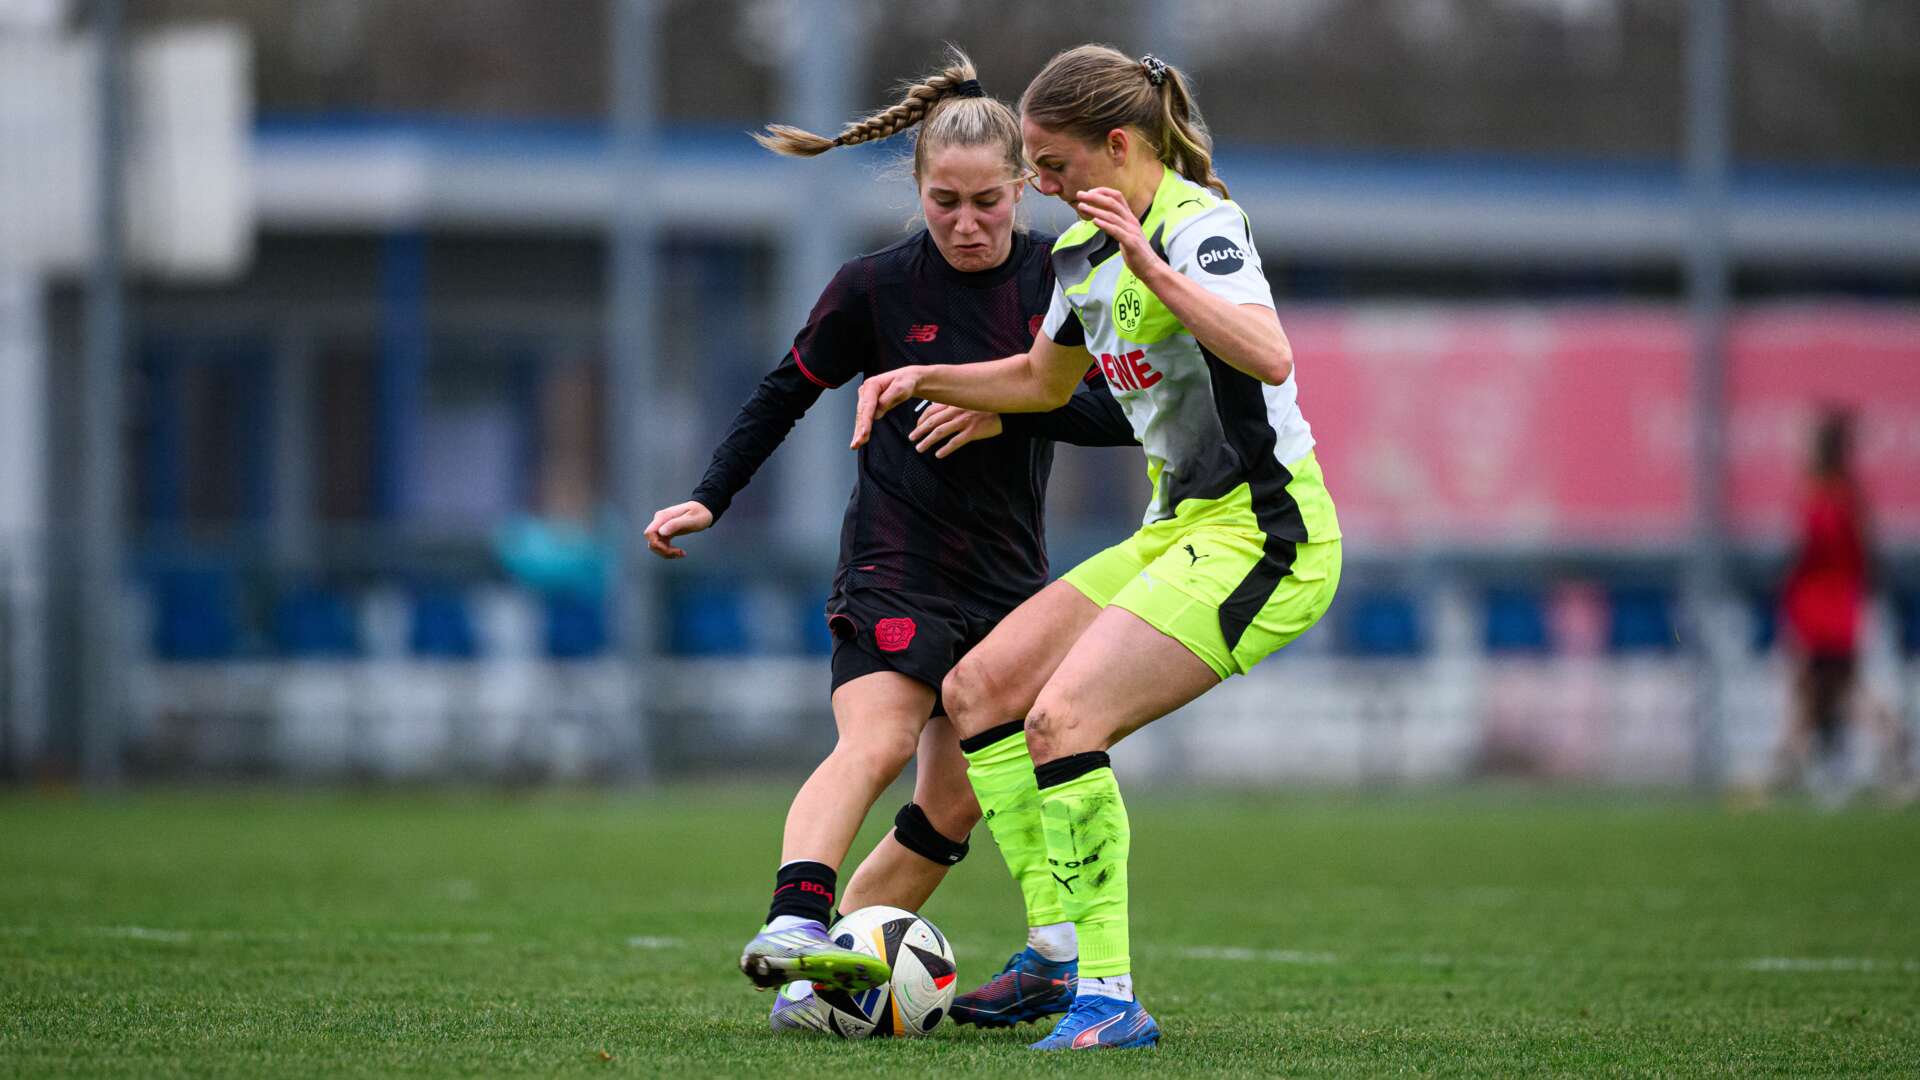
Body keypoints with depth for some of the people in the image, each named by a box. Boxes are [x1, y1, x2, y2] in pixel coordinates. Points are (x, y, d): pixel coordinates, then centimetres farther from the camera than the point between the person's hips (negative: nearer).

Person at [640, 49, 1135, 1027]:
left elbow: (1122, 413, -4)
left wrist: (1004, 413, -17)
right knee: (876, 740, -29)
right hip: (896, 558, -4)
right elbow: (790, 389, 7)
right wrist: (709, 499, 0)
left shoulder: (1060, 278, 0)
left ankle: (812, 975, 11)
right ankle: (793, 925, -48)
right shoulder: (876, 285, -5)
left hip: (1007, 571, 4)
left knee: (954, 810, 3)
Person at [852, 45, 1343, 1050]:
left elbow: (1269, 356, -35)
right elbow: (1043, 380, 30)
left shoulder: (1199, 225, -16)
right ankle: (1057, 951, 10)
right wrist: (926, 380, 18)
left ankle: (1110, 997, -21)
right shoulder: (1083, 248, 11)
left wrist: (1153, 269, -40)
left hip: (1263, 539, -10)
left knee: (1063, 716, -23)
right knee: (977, 688, 8)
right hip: (1179, 533, 10)